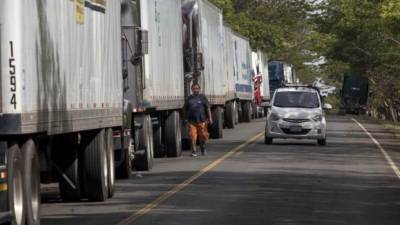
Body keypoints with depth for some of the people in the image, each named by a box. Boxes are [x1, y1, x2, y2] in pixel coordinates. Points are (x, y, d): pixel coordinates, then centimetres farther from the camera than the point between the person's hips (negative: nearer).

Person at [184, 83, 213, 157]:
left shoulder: (203, 97, 7)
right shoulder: (189, 99, 11)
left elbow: (208, 108, 4)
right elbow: (185, 110, 18)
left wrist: (210, 118, -3)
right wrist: (186, 118, 15)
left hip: (201, 121, -1)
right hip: (191, 121, 1)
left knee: (203, 136, 6)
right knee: (192, 137, -9)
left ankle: (203, 148, 31)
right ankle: (194, 151, -4)